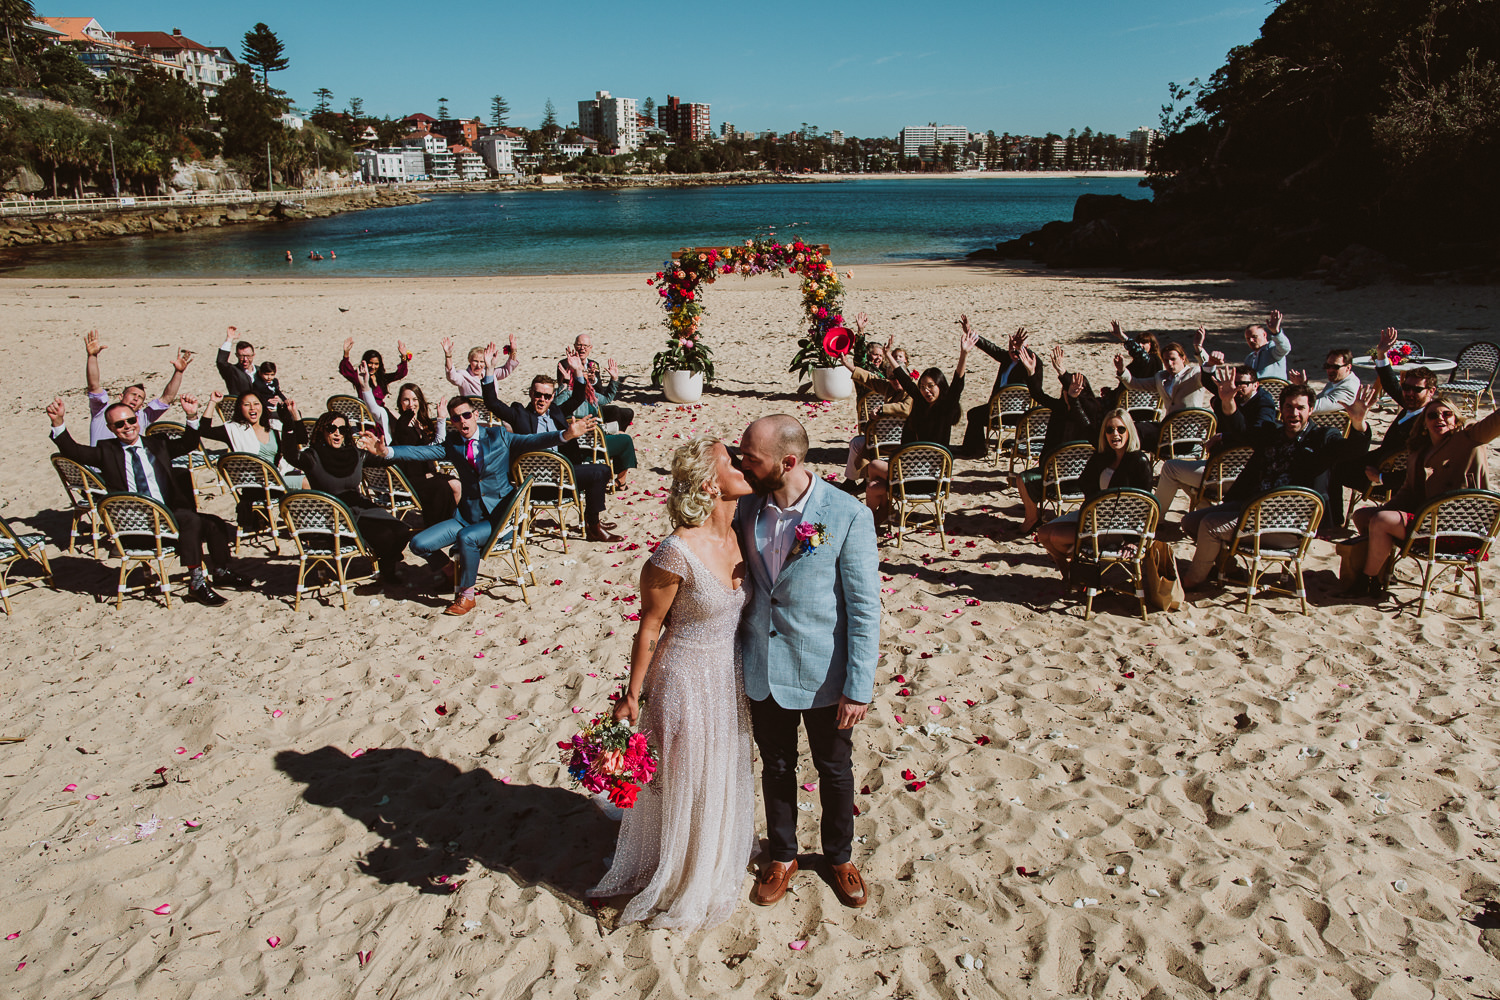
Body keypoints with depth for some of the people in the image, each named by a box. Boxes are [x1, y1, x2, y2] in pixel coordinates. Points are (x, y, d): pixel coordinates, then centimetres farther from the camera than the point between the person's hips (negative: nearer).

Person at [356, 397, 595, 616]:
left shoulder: (498, 436, 2)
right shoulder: (452, 445, 9)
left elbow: (532, 441, -10)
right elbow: (420, 452, -2)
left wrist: (566, 434, -27)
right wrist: (386, 451, -18)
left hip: (499, 516, -4)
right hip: (467, 516, 4)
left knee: (467, 537, -32)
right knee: (419, 544, -8)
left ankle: (466, 595, -10)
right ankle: (455, 570, 19)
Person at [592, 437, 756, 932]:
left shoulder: (739, 536, -6)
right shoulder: (675, 555, -27)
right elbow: (649, 629, -16)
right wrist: (632, 696, -8)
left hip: (731, 677, 7)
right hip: (687, 681, -7)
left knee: (726, 775, 24)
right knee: (686, 784, 13)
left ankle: (720, 861, 50)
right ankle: (680, 886, 38)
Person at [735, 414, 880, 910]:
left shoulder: (848, 516, -19)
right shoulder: (746, 506, -6)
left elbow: (865, 607, -15)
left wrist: (859, 686, -15)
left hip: (824, 673, -3)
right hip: (763, 670, 3)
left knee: (834, 770, 18)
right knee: (776, 767, 21)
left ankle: (839, 857, 44)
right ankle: (782, 857, 45)